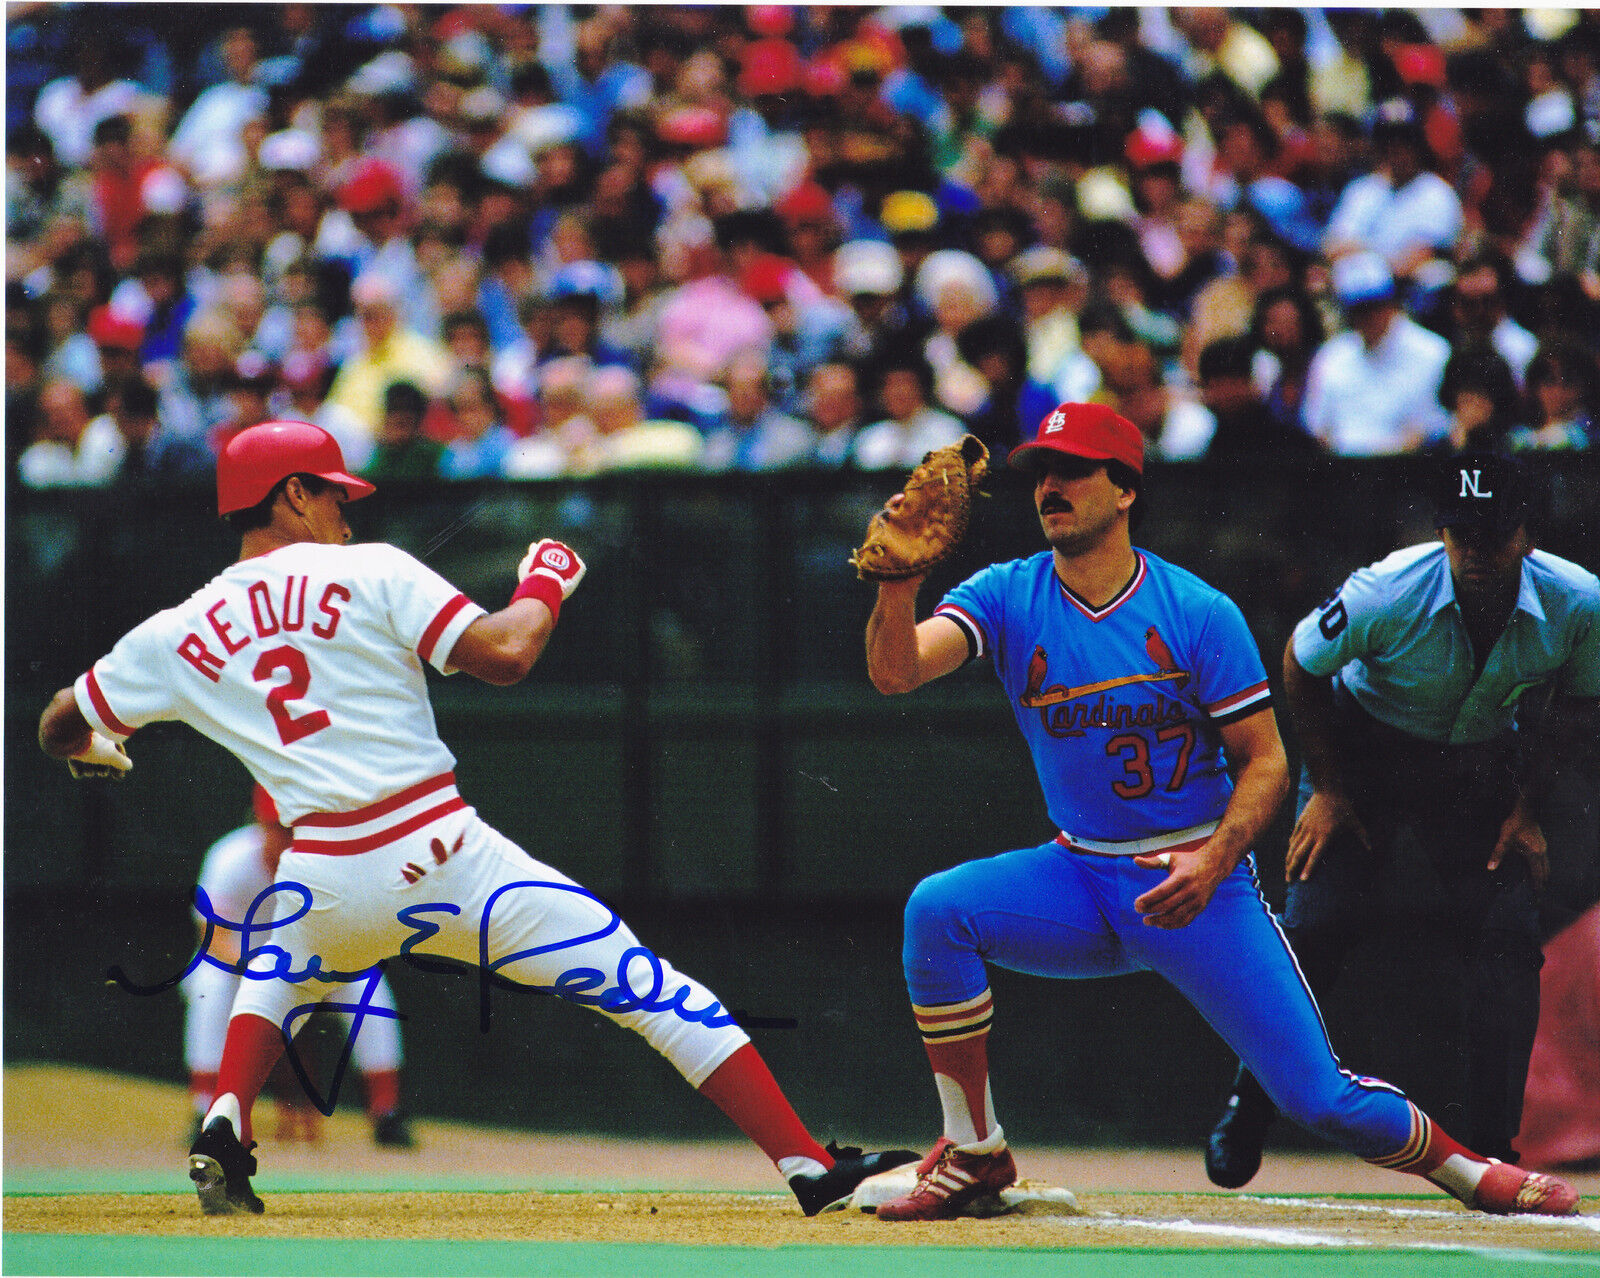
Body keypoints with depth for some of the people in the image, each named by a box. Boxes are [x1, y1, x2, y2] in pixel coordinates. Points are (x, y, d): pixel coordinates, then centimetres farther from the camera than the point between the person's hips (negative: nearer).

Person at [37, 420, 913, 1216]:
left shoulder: (177, 636, 12)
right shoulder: (372, 573, 3)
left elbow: (60, 729, 21)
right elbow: (505, 655, -6)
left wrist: (90, 750, 45)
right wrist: (545, 584, 14)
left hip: (323, 879, 3)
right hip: (441, 854, -3)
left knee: (281, 969, 39)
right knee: (649, 988, 0)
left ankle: (224, 1127, 13)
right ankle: (808, 1166, -8)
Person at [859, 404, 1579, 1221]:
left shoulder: (1199, 614, -9)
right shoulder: (1008, 597, -3)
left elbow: (1265, 759, -6)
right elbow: (894, 669, -18)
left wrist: (1215, 860, -23)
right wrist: (901, 577, -38)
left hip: (1202, 883, -3)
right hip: (1079, 880, 3)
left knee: (1319, 1097, -9)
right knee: (940, 909, -25)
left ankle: (1467, 1170, 20)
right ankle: (974, 1153, -12)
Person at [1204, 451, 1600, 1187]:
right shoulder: (1386, 596, -31)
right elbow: (1300, 667, -10)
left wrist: (1528, 804, -7)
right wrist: (1328, 788, -9)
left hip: (1482, 764, 2)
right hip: (1364, 750, -2)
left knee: (1508, 936, -11)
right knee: (1319, 921, -13)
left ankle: (1491, 1153, -4)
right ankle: (1248, 1108, 9)